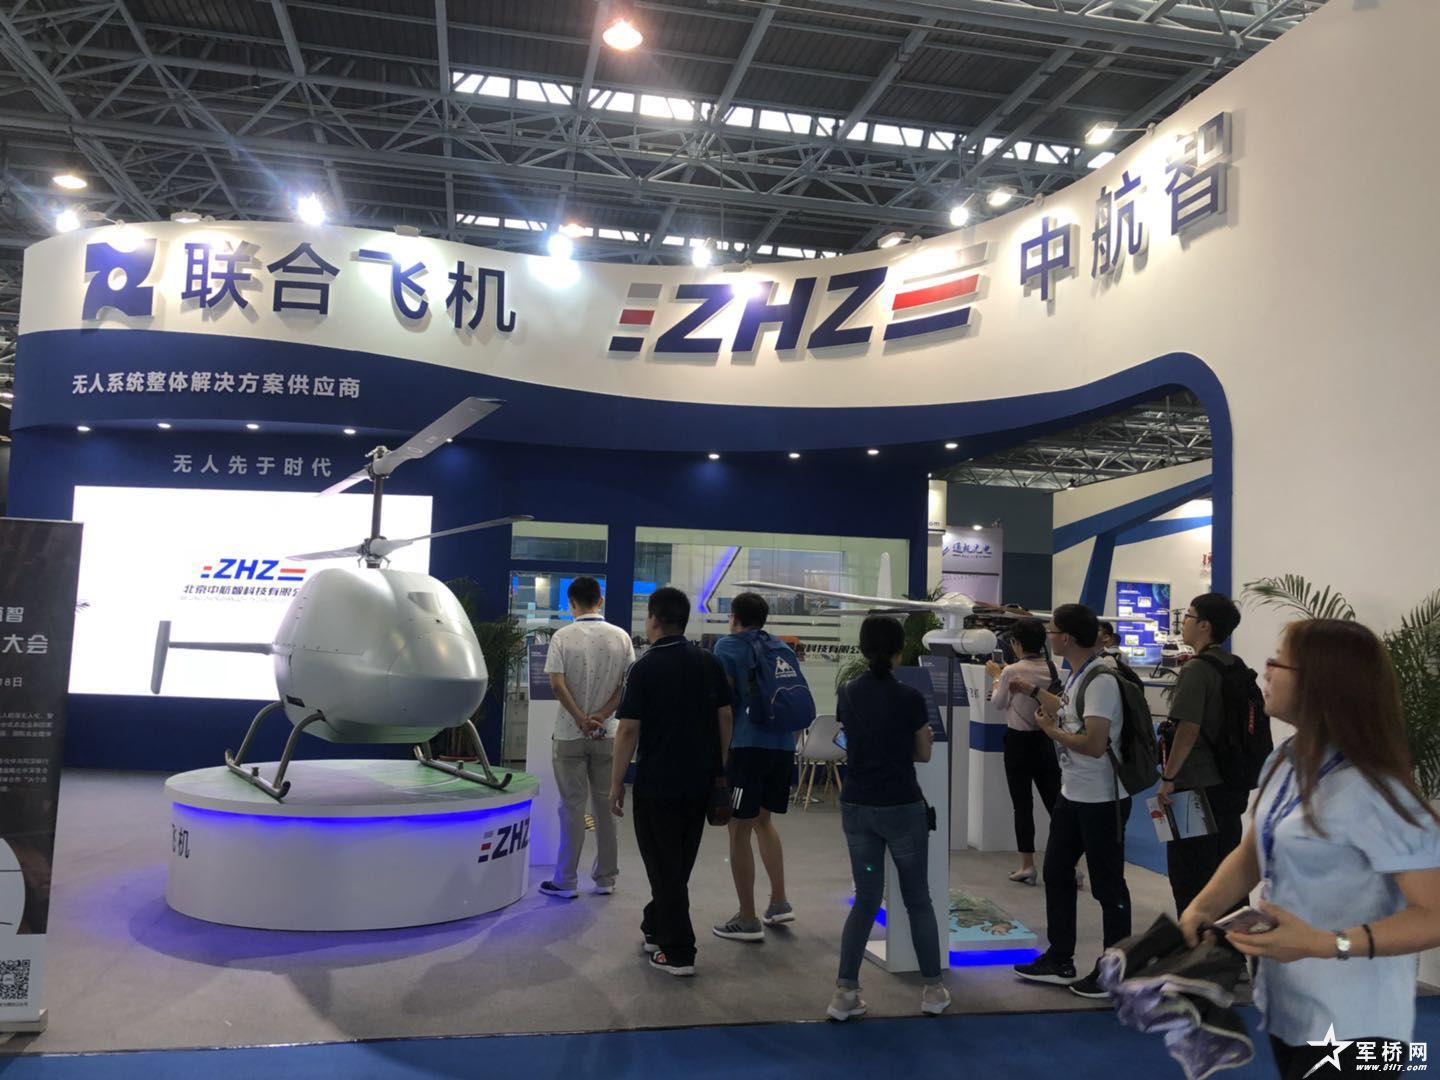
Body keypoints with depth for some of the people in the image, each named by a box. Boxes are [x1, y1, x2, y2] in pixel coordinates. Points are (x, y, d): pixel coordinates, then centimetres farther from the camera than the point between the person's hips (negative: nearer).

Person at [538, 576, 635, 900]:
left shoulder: (563, 636, -7)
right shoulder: (621, 637, 0)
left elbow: (557, 684, -15)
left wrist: (581, 719, -11)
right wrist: (601, 716, -7)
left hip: (570, 734, -2)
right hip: (607, 734, 2)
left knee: (573, 806, 4)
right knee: (605, 805, 11)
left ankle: (565, 882, 10)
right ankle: (605, 879, 18)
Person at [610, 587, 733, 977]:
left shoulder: (645, 668, -13)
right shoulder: (709, 663, 2)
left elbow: (629, 730, -14)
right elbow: (725, 717, 4)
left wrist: (616, 783, -7)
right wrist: (721, 769, 13)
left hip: (658, 783, -5)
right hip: (700, 781, 6)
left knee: (665, 866, 4)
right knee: (680, 863, 19)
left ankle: (677, 952, 7)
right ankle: (656, 927, 35)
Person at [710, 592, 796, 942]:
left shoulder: (727, 647, 0)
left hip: (748, 743, -6)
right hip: (783, 743, 6)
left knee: (739, 829, 3)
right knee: (763, 819, 24)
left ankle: (748, 920, 8)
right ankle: (779, 903, 24)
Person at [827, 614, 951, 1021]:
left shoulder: (848, 694, 0)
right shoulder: (909, 697, -14)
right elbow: (924, 753, 0)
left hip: (856, 807, 4)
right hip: (901, 808, -4)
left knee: (866, 898, 12)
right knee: (917, 898, 12)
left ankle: (845, 992, 8)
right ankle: (933, 989, 22)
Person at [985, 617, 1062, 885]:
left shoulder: (1012, 671, -15)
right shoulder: (1051, 669, -1)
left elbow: (998, 703, -1)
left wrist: (996, 677, 14)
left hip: (1018, 741, -4)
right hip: (1044, 739, 4)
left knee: (1022, 804, 5)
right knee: (1055, 801, 7)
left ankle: (1027, 865, 9)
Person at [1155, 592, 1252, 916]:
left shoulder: (1196, 670, -17)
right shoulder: (1236, 668, 8)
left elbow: (1188, 730, -22)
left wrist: (1168, 777, -15)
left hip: (1197, 787, -8)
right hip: (1231, 785, 8)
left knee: (1190, 877, 1)